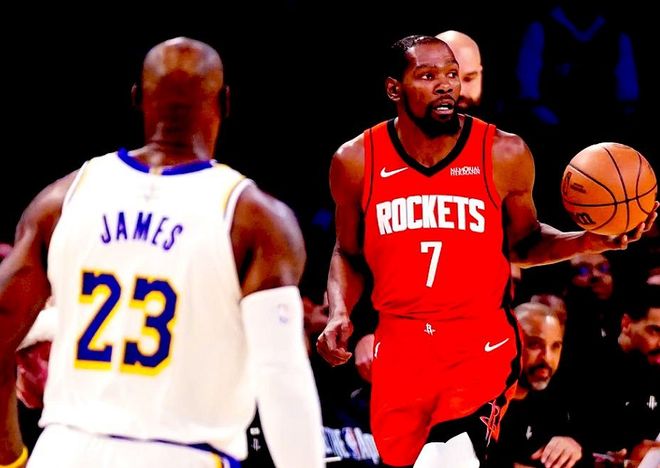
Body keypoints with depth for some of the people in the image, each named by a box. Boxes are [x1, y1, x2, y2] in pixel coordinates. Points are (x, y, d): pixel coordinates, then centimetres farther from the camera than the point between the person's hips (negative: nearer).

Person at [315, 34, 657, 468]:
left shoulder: (505, 155, -3)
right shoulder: (356, 162, 0)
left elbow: (522, 243, 12)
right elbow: (349, 254, 15)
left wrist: (586, 242, -5)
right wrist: (339, 314, -2)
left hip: (481, 346, -3)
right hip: (401, 348, 3)